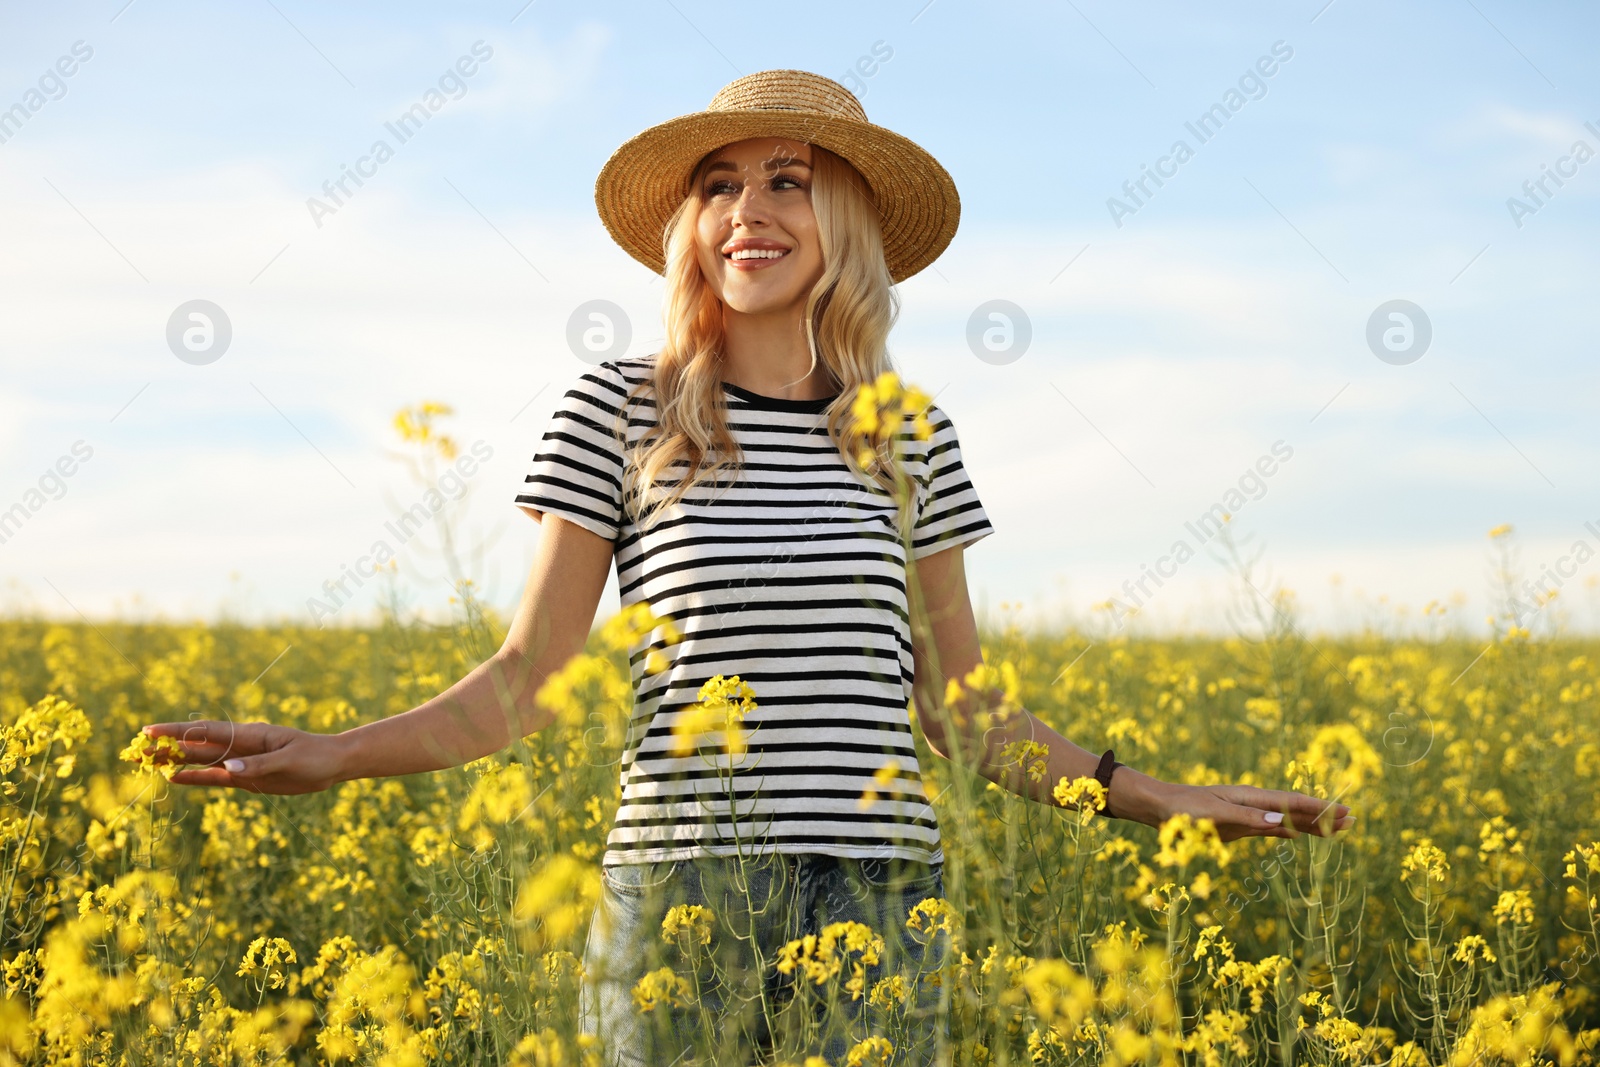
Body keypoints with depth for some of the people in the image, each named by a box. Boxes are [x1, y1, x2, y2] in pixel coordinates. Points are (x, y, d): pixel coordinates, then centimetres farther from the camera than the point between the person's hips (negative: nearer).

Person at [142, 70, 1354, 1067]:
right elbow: (529, 678, 1)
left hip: (880, 900, 2)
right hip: (680, 887, -2)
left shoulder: (914, 440, 8)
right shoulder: (617, 413, 1)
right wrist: (336, 753, -13)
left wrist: (1162, 798, 9)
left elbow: (958, 708, 13)